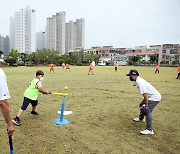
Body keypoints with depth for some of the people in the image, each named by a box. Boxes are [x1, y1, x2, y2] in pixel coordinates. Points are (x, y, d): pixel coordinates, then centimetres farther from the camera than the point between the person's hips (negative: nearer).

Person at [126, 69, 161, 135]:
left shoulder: (139, 82, -26)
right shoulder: (138, 80, 4)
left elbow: (145, 94, -31)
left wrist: (146, 105, -28)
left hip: (154, 97, -11)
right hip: (151, 96, 11)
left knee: (148, 111, -22)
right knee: (141, 105, 25)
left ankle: (149, 130, -23)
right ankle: (141, 118, 49)